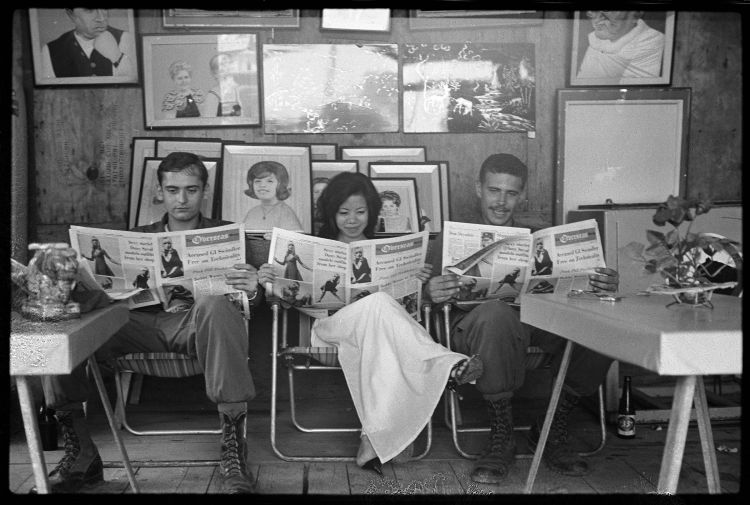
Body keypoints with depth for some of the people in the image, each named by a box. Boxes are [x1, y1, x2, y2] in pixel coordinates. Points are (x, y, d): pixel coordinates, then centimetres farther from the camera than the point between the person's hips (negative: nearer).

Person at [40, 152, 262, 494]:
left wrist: (252, 292, -18)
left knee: (214, 305, -38)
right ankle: (80, 454, -15)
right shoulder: (139, 238, 25)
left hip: (196, 322, -2)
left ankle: (233, 450, -36)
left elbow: (247, 298, 7)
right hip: (140, 322, 3)